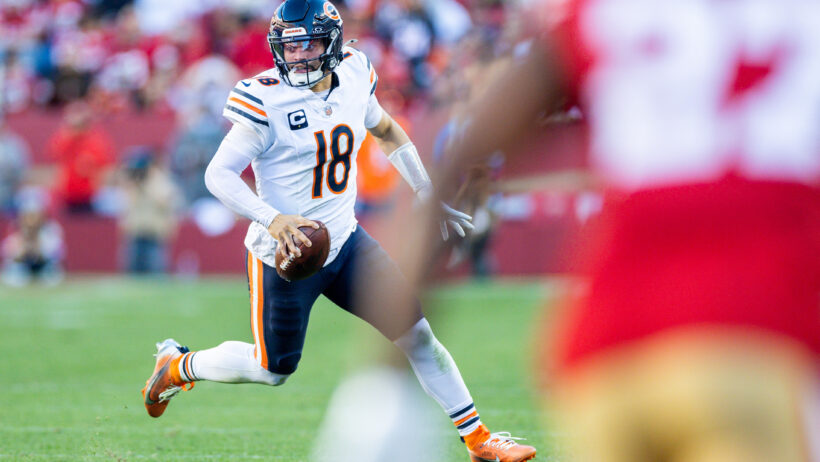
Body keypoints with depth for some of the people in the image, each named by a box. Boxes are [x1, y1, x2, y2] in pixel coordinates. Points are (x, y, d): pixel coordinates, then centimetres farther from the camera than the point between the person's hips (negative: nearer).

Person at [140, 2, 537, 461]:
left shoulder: (354, 76, -1)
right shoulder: (267, 100, -19)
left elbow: (387, 131, 19)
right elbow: (219, 174, -23)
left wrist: (427, 194, 17)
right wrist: (273, 219, -36)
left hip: (346, 241, 5)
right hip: (285, 252, -5)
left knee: (417, 333, 0)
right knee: (274, 369, 7)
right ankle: (178, 365, 32)